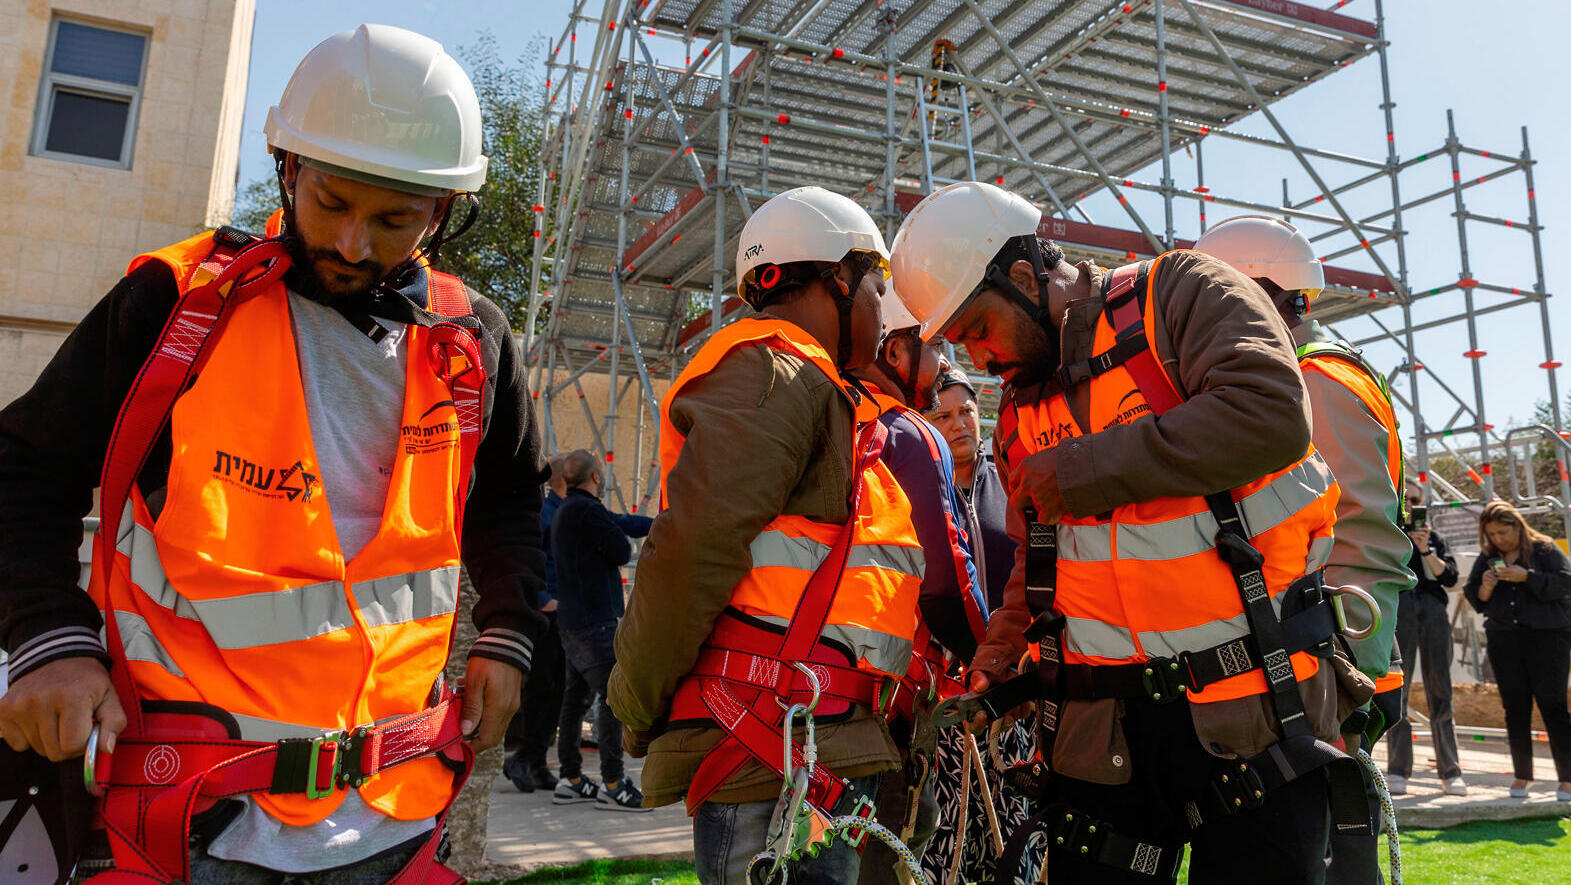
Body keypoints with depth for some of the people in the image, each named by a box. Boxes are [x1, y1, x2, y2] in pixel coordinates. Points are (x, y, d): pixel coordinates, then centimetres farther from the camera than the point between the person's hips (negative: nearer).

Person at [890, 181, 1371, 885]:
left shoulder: (1182, 293, -5)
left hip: (1253, 706, -5)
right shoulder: (1018, 420, 13)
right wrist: (998, 657, 7)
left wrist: (1084, 470, -18)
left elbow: (1272, 413, -23)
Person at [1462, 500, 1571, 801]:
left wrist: (1527, 577, -18)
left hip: (1547, 638, -4)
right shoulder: (1486, 559, 13)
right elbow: (1472, 597, 13)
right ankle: (1522, 776, 13)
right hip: (1504, 639, 4)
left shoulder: (1544, 549, 2)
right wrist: (1485, 588, -7)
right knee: (1515, 708, 6)